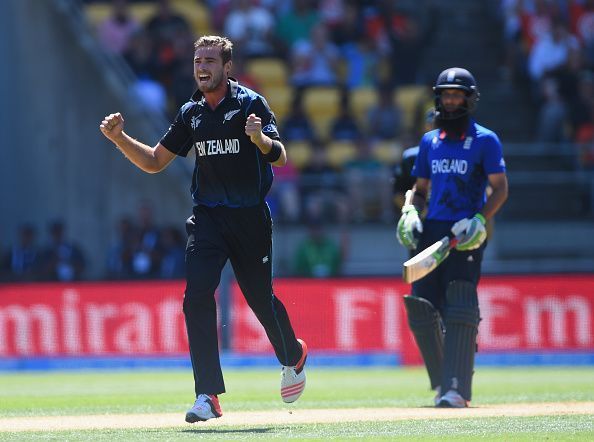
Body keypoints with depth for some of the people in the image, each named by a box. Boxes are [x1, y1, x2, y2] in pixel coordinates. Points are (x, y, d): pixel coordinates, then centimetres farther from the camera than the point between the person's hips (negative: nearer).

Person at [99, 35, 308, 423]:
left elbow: (279, 158, -19)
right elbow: (154, 162, 14)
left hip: (250, 217, -3)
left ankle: (293, 356, 42)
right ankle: (208, 396, -15)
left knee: (261, 298, 8)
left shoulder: (250, 104, -7)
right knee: (197, 296, -15)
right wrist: (120, 139, -3)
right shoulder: (191, 113, 8)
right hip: (208, 217, 3)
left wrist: (260, 138, -41)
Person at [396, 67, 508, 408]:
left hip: (466, 234, -6)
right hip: (432, 228, 6)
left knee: (460, 309, -14)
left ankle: (457, 390, -16)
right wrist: (410, 211, 2)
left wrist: (481, 221, -18)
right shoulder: (430, 141, 17)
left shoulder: (485, 140, 1)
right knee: (422, 309, -1)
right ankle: (442, 383, 13)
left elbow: (500, 189, -3)